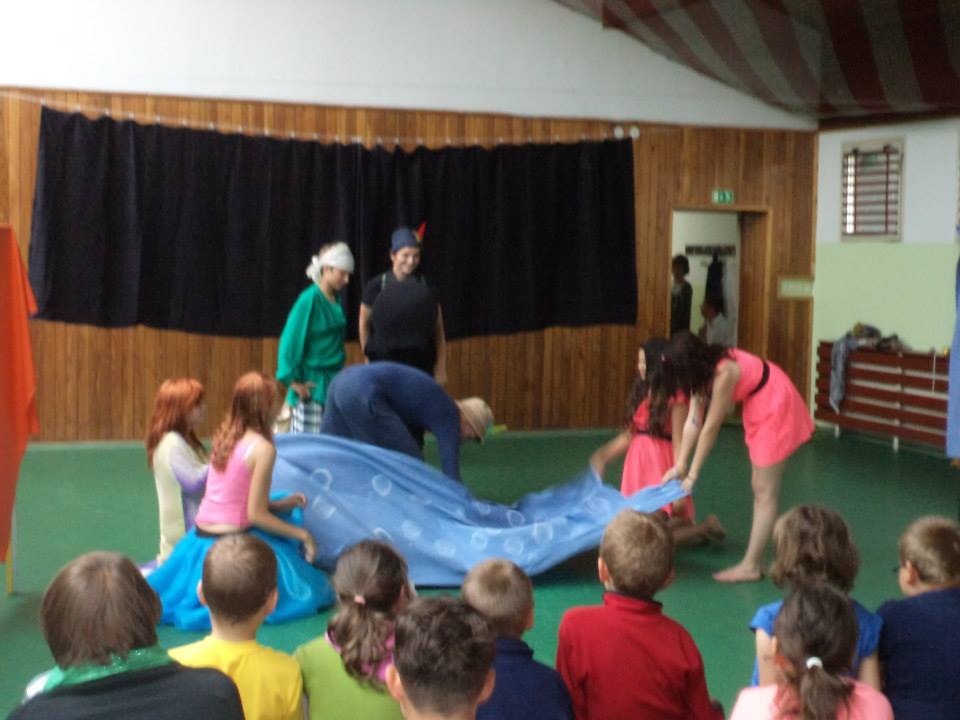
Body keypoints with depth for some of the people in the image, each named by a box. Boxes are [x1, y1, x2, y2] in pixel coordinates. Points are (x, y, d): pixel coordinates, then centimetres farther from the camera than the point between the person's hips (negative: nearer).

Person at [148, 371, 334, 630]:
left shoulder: (225, 437, 6)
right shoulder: (262, 448, -16)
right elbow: (256, 515, -15)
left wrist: (281, 504, 15)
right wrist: (301, 534, -5)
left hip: (200, 538, 8)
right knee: (309, 590, 3)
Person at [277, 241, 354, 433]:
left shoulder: (335, 300, 7)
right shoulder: (310, 300, -14)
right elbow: (291, 340, -14)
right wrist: (295, 380, -13)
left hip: (332, 382, 7)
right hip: (311, 385, -7)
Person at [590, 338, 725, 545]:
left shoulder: (675, 397, -13)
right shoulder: (642, 392, 10)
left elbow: (679, 443, -16)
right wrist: (604, 454, 10)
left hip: (660, 464, -8)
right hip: (639, 461, 8)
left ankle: (707, 526, 13)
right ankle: (686, 526, 28)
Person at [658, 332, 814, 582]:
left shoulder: (723, 374, -30)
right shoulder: (703, 370, -4)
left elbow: (711, 428, -24)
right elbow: (694, 421, -2)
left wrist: (693, 474, -16)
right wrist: (680, 465, -3)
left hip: (776, 407, -9)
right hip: (759, 409, 9)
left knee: (765, 491, -6)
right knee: (758, 487, 11)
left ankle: (751, 565, -2)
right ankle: (754, 560, 16)